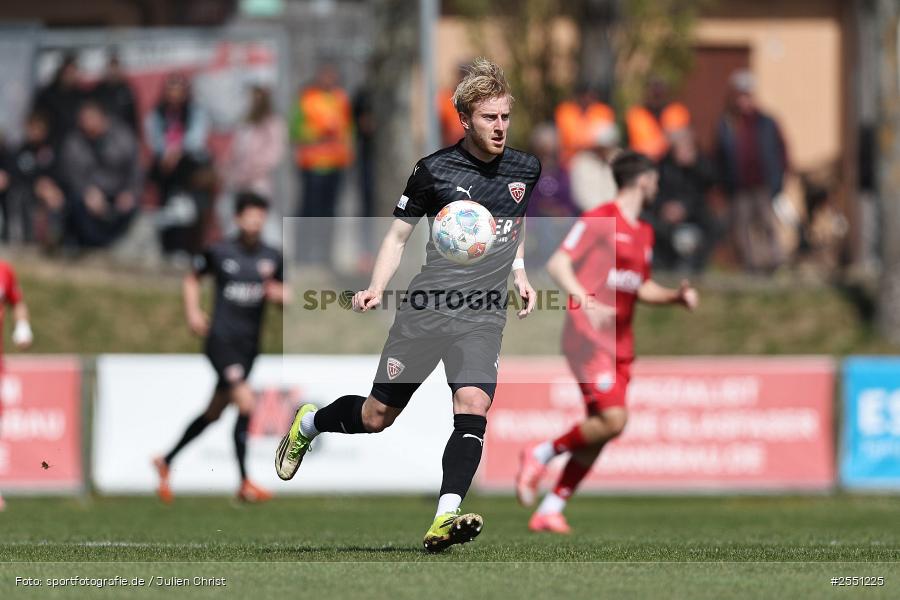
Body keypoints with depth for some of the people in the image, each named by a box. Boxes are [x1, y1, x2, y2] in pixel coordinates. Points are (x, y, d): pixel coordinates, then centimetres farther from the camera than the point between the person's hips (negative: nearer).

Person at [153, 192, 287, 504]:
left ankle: (166, 462, 32)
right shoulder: (219, 252, -4)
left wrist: (278, 294, -10)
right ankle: (244, 483, -14)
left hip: (249, 345, 5)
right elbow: (192, 278, 12)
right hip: (221, 340, -5)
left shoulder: (272, 257, 5)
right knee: (246, 402, -19)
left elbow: (284, 296, 13)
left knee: (214, 413, 14)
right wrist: (192, 312, -1)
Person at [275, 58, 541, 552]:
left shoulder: (525, 170, 7)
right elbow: (399, 234, 5)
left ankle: (444, 520, -28)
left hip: (483, 313, 2)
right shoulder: (435, 170, -4)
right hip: (426, 307, -2)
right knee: (377, 416, 5)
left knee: (473, 402, -23)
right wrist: (376, 289, -9)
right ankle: (309, 423, 37)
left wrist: (519, 275, 14)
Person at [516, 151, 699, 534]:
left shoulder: (644, 233, 18)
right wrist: (587, 303, -27)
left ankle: (551, 510, 8)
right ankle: (541, 455, -3)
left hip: (619, 345, 8)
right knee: (613, 419, -21)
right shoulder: (598, 220, -7)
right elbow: (558, 265, -13)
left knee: (598, 436, 3)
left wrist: (677, 297, 11)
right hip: (588, 339, -8)